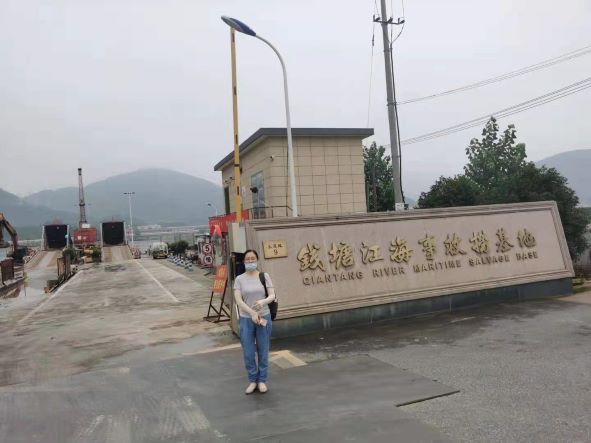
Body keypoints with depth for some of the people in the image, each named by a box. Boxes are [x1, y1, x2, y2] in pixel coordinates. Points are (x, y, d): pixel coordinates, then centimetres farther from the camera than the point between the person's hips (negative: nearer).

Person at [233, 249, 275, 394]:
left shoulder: (264, 276, 1)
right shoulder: (239, 279, 0)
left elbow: (272, 296, -5)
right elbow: (238, 300, -9)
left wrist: (263, 301, -27)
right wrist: (252, 313, -20)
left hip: (264, 317, 0)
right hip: (246, 319, 0)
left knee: (263, 351, 7)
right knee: (248, 353, 4)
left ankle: (262, 380, 24)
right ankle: (253, 380, 23)